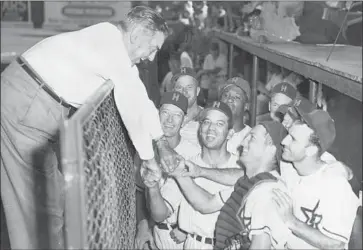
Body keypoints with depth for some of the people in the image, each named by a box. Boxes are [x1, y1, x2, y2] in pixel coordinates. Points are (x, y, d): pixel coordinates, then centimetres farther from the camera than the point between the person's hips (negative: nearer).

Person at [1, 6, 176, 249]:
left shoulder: (118, 46, 9)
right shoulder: (111, 46, -21)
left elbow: (140, 98, 16)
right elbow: (131, 108, -16)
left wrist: (163, 144, 17)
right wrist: (149, 158, -5)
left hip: (43, 104, 10)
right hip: (24, 103, -10)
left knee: (54, 190, 19)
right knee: (33, 197, 0)